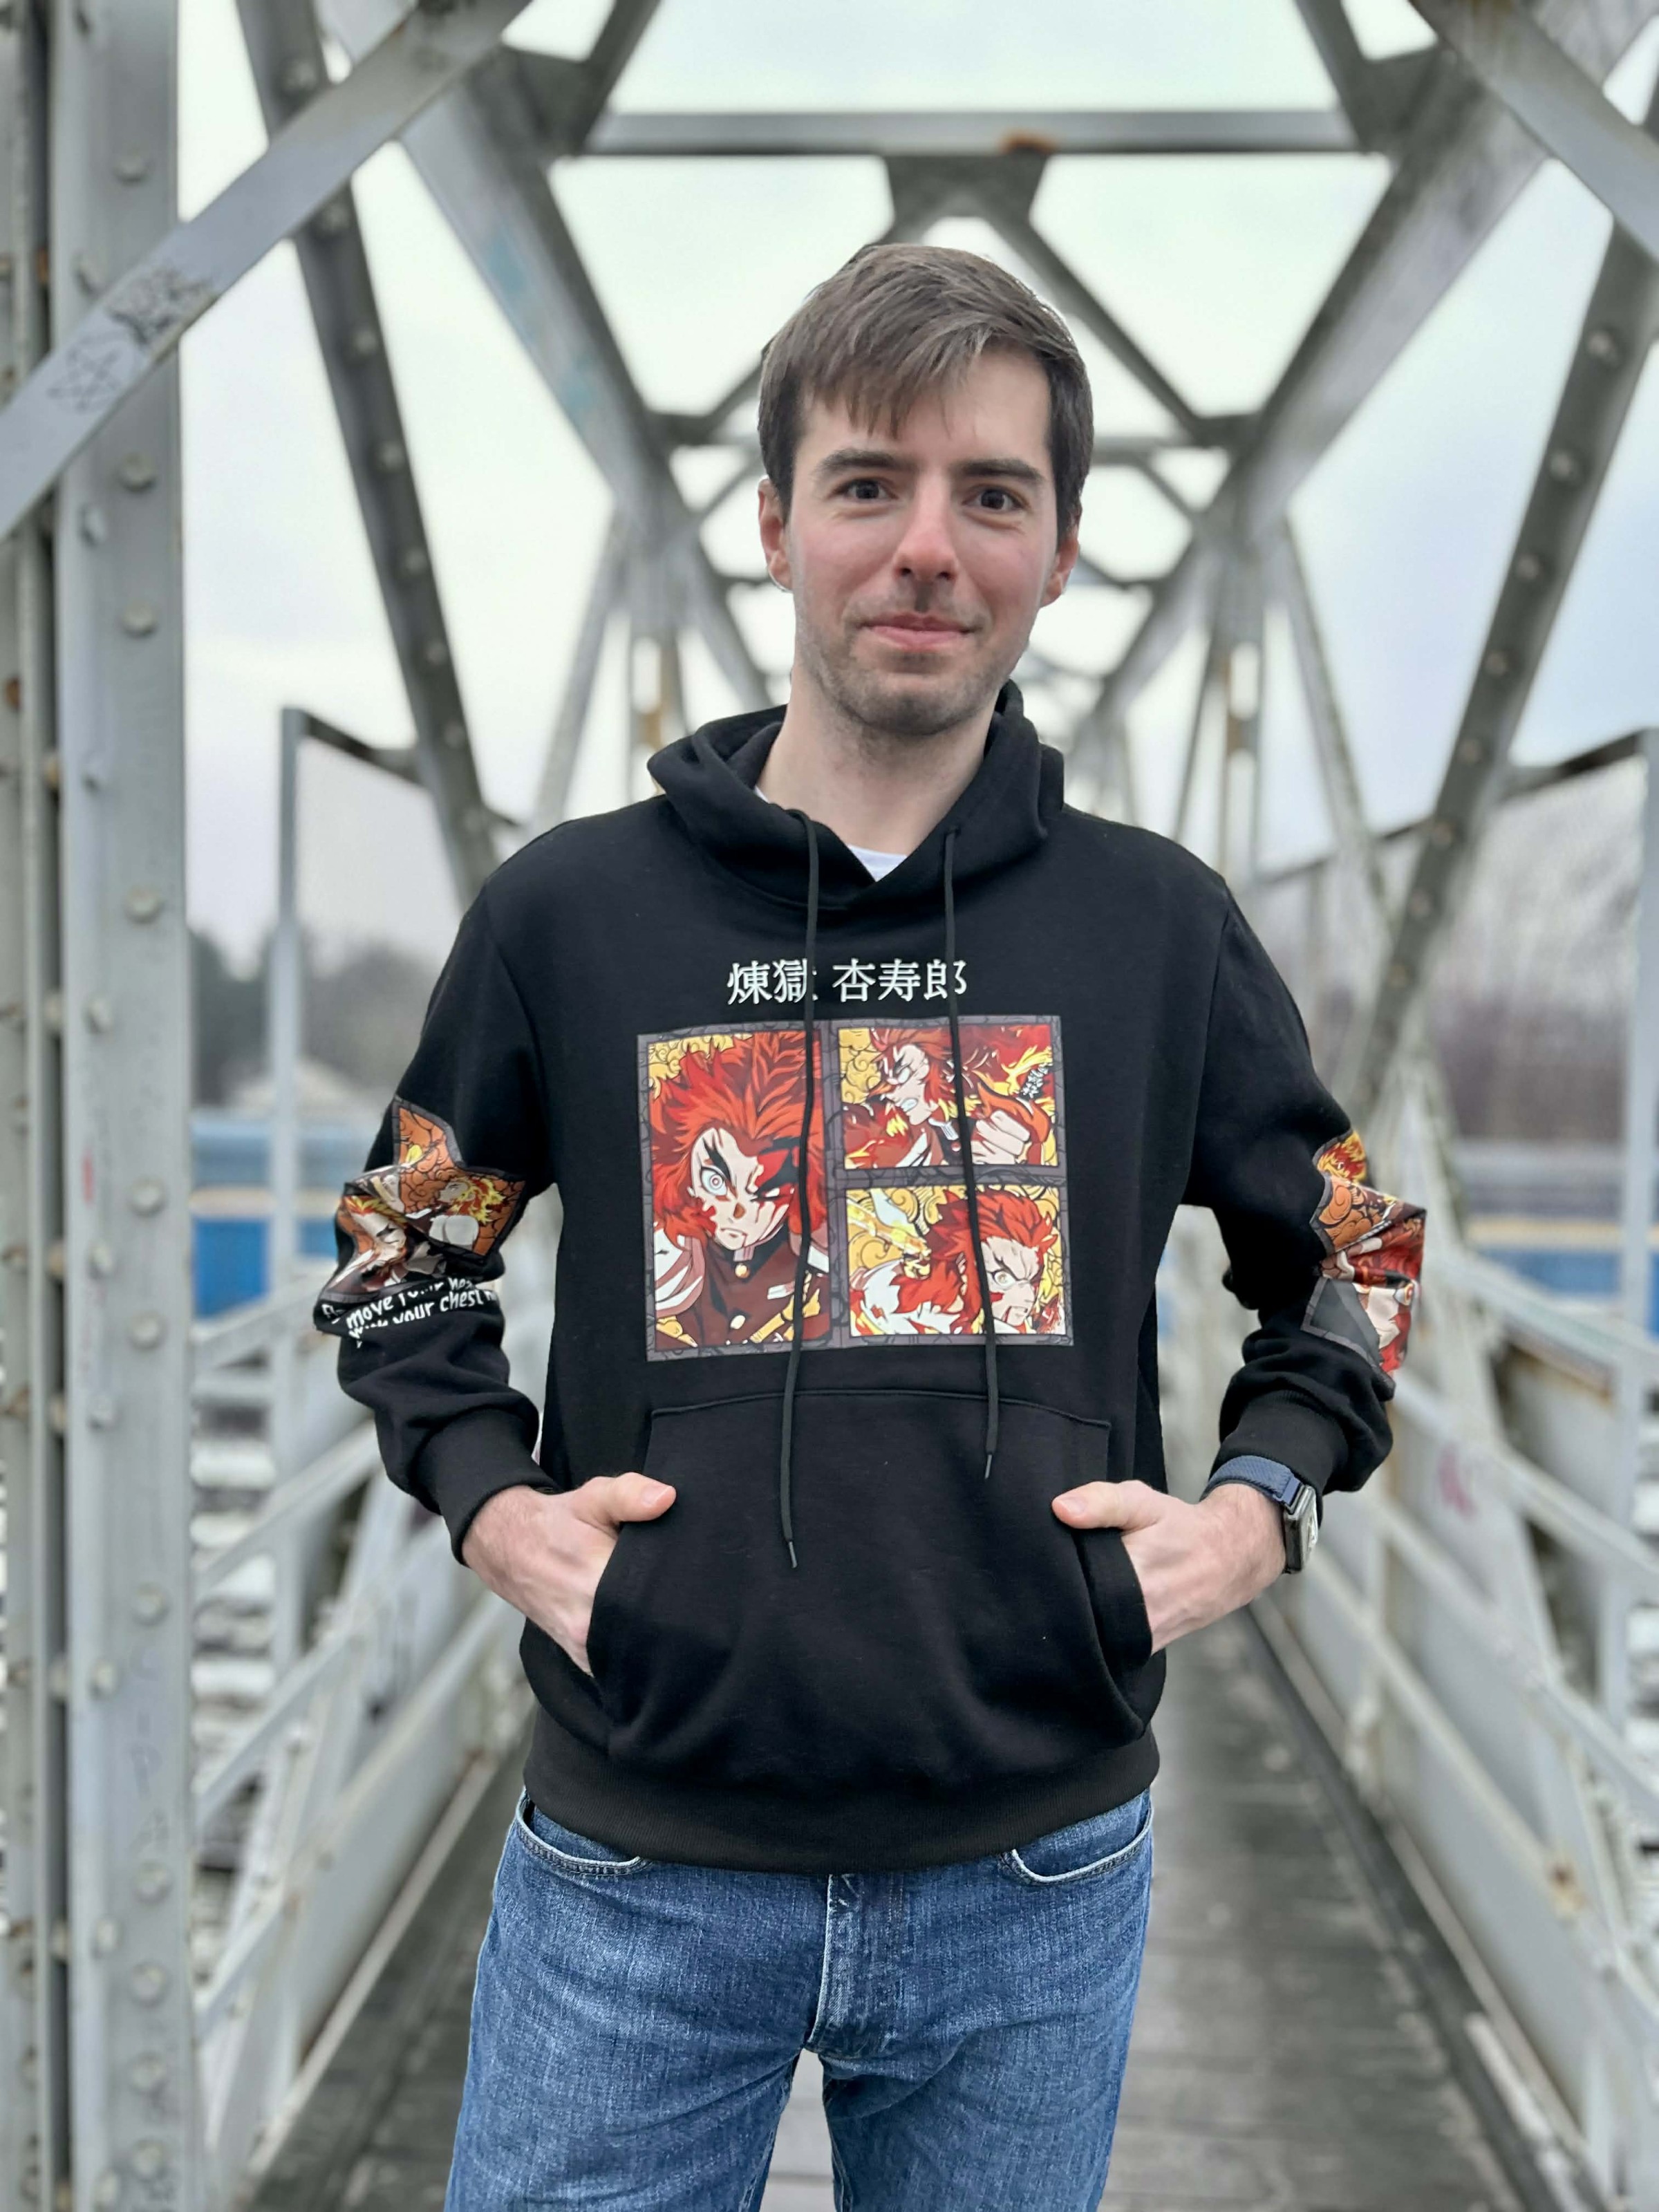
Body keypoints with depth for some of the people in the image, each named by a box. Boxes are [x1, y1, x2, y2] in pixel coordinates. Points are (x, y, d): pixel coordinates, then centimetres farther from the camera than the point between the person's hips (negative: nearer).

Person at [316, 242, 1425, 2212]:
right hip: (639, 1866, -1)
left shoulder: (1158, 926, 1)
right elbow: (402, 1252, 11)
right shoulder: (571, 911, -2)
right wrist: (490, 1498, -4)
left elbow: (1354, 1256, 13)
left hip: (1035, 1876, 1)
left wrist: (1261, 1507, -1)